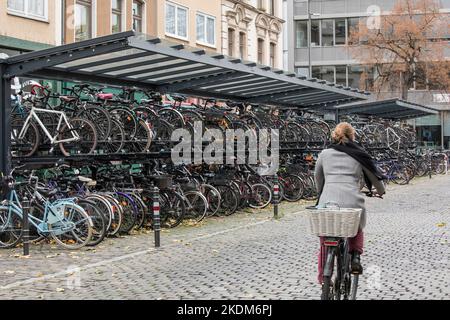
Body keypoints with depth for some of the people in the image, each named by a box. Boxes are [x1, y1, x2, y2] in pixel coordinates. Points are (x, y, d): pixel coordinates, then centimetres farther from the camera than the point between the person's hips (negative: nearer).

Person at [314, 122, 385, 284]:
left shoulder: (325, 154, 16)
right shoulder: (359, 155, 13)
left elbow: (318, 178, 29)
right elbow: (375, 176, 26)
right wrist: (381, 191, 46)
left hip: (328, 202, 1)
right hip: (352, 202, 0)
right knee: (357, 230, 31)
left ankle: (323, 277, 19)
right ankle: (356, 256, 8)